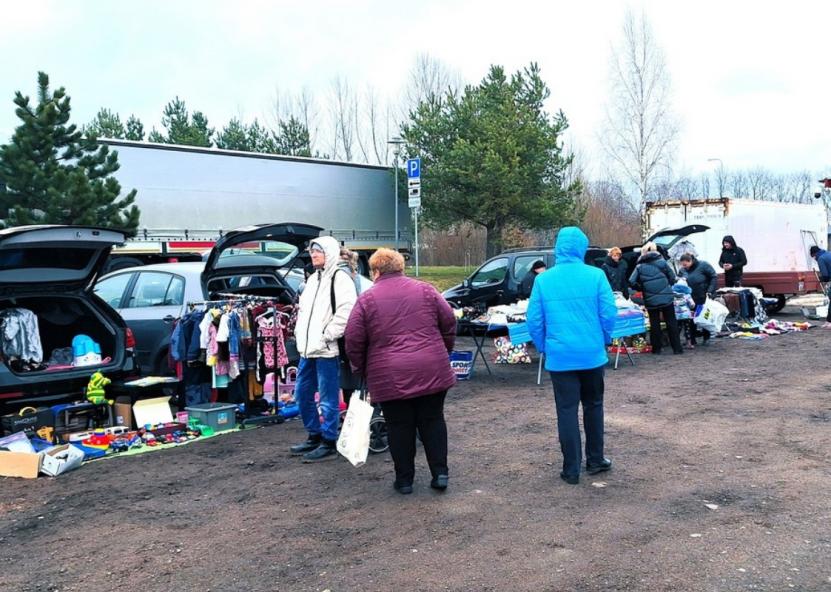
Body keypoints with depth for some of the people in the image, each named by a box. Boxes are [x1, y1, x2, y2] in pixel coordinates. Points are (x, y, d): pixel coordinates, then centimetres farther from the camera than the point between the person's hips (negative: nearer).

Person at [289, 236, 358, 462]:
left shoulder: (340, 279, -10)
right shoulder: (313, 279, 18)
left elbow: (346, 311, -21)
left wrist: (327, 335, -18)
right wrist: (300, 332, 14)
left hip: (327, 350, -10)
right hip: (307, 349, 10)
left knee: (328, 398, -3)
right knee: (303, 393, 16)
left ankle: (328, 443, 7)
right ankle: (314, 437, 29)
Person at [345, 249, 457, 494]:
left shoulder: (366, 299, 0)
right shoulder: (425, 290, 6)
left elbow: (353, 340, -1)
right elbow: (449, 322, 8)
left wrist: (362, 369, 13)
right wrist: (444, 352, 21)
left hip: (390, 377, -2)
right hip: (432, 371, 2)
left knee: (400, 427, 8)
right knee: (432, 421, 13)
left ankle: (404, 479, 16)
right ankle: (440, 472, 13)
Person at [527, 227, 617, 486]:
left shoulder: (543, 280, -3)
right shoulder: (596, 275, -6)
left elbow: (534, 321, -2)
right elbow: (609, 314, -7)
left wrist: (543, 347, 13)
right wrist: (604, 340, 11)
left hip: (559, 356, 0)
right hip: (592, 354, 0)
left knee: (567, 411, 6)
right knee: (593, 406, 18)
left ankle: (571, 469, 11)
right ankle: (595, 460, 28)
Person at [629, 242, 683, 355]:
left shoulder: (640, 266, 0)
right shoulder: (662, 262, -2)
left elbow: (632, 282, -7)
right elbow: (672, 278, 2)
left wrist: (642, 288, 10)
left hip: (650, 300, 1)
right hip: (666, 298, -1)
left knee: (654, 324, 10)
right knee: (671, 323, 7)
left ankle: (657, 349, 12)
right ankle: (677, 349, 9)